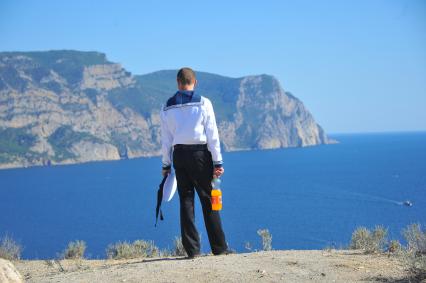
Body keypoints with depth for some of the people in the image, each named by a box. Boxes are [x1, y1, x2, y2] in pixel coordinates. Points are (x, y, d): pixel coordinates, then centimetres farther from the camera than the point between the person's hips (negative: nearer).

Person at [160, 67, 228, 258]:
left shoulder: (167, 108, 5)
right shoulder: (203, 103, -3)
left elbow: (165, 139, 7)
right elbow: (213, 135, -5)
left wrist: (166, 164, 13)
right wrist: (218, 162, -3)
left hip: (179, 155, 2)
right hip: (200, 153, -2)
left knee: (186, 201, 6)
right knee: (208, 200, 3)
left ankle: (192, 249, 4)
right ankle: (219, 248, 5)